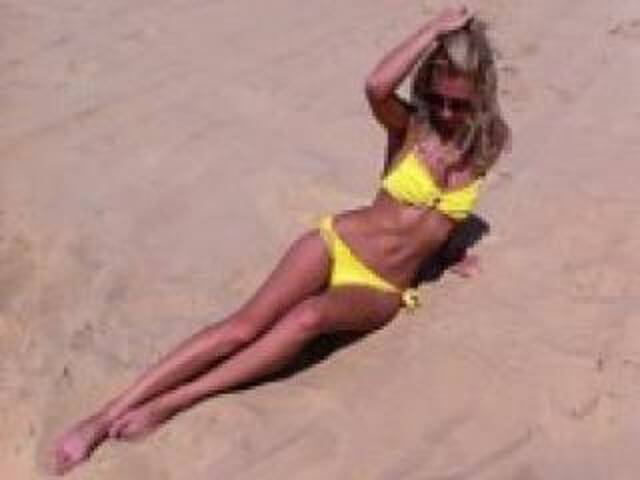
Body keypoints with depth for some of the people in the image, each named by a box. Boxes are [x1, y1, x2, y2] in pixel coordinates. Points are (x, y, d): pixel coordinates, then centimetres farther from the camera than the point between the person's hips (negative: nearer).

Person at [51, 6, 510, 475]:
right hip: (335, 243, 0)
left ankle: (167, 405, -34)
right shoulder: (410, 126, -3)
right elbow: (376, 86, -26)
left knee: (309, 317, -34)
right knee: (246, 324, -24)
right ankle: (105, 416, -27)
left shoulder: (487, 144, 3)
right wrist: (437, 26, -19)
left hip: (380, 291, 1)